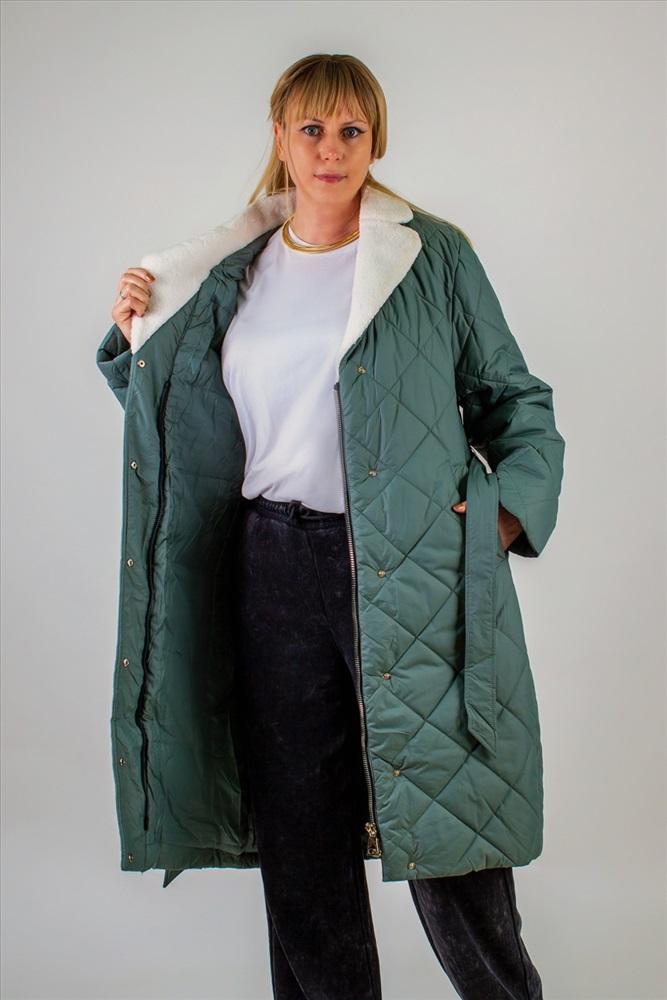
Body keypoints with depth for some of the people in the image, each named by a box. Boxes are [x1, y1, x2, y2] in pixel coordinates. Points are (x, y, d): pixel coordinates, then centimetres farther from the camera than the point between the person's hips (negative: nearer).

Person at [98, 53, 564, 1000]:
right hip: (276, 566, 3)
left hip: (413, 568, -3)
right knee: (300, 823, 9)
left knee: (441, 812, 3)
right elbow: (194, 422, 20)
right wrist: (137, 338, 6)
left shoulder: (435, 256, 3)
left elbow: (515, 399, 7)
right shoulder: (232, 274, 12)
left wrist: (506, 512, -7)